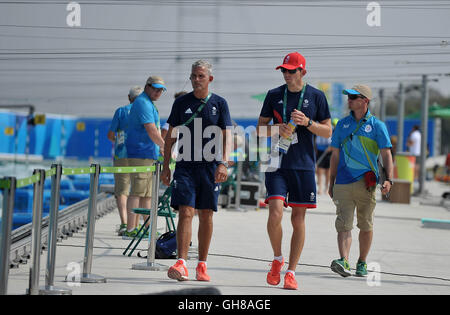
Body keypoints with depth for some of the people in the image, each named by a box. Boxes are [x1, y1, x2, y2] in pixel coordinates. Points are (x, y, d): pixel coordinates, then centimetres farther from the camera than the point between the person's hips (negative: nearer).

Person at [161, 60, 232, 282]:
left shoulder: (219, 103, 4)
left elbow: (226, 136, -1)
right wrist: (166, 166, 5)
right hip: (185, 165, 0)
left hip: (211, 167, 0)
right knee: (185, 213, -11)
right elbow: (171, 135, 10)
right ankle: (181, 263, -18)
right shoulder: (181, 103, 6)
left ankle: (202, 266, 14)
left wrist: (223, 163, -15)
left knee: (206, 216, 5)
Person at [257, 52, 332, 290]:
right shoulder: (274, 96, 7)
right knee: (275, 213, -15)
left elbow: (327, 131, 6)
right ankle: (277, 259, 9)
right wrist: (277, 129, -9)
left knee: (298, 219, 2)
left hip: (304, 165, 0)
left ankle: (291, 272, 11)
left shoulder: (316, 96, 4)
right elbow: (260, 128, 12)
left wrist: (307, 122, -12)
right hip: (277, 164, 0)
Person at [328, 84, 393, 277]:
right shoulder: (342, 124, 13)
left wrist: (388, 180, -15)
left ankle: (362, 263, 19)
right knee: (344, 224, -12)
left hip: (366, 182, -2)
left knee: (365, 225, 6)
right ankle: (344, 262, -23)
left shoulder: (377, 126, 4)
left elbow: (386, 155, 0)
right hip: (343, 182, 2)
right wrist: (331, 183, 17)